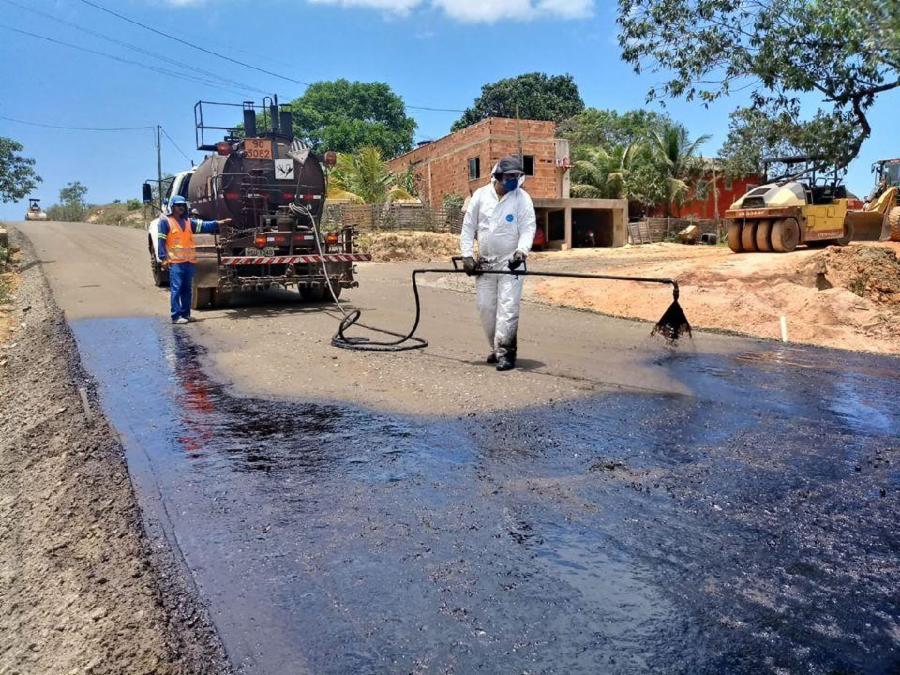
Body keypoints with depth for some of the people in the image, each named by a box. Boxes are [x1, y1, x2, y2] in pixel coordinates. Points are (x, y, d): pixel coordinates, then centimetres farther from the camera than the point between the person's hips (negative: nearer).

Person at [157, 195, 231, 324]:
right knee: (176, 289, -8)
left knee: (187, 289, 11)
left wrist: (219, 223, -3)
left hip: (189, 261, 6)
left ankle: (185, 314, 19)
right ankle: (176, 316, -6)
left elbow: (203, 225, 8)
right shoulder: (165, 221, -1)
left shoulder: (188, 221, 16)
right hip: (175, 261, -6)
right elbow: (161, 241, -4)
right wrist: (164, 258, -10)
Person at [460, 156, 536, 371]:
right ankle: (497, 348, 22)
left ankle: (505, 352, -7)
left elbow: (528, 229, -9)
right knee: (486, 307, 6)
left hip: (511, 263, -3)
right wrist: (467, 255, -2)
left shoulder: (522, 198, -4)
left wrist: (521, 251, -27)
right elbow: (468, 227, 5)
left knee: (507, 307, -11)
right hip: (484, 263, 3)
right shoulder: (480, 195, 2)